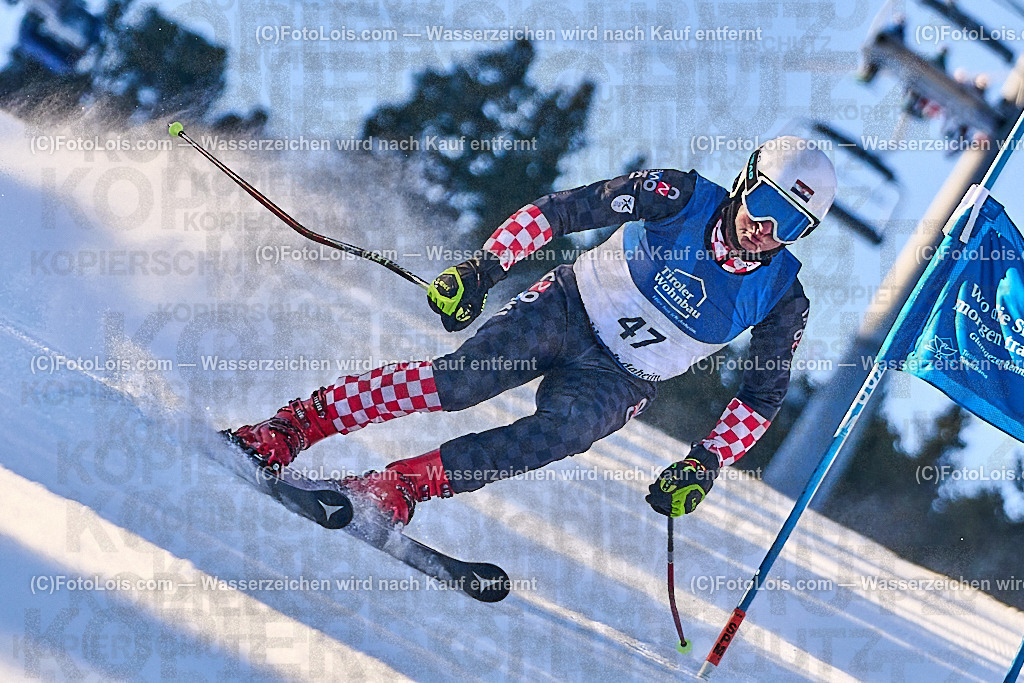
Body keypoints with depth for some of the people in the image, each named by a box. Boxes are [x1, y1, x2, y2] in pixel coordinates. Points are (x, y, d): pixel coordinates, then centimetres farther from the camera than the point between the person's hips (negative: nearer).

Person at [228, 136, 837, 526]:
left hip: (621, 382, 1)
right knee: (459, 382, -25)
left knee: (563, 432, -32)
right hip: (568, 309, -1)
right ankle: (295, 425, -22)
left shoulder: (782, 300, -9)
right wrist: (481, 269, -19)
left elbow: (765, 393, 2)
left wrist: (706, 463, -10)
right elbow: (560, 210, -11)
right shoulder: (679, 197, -14)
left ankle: (401, 486, -33)